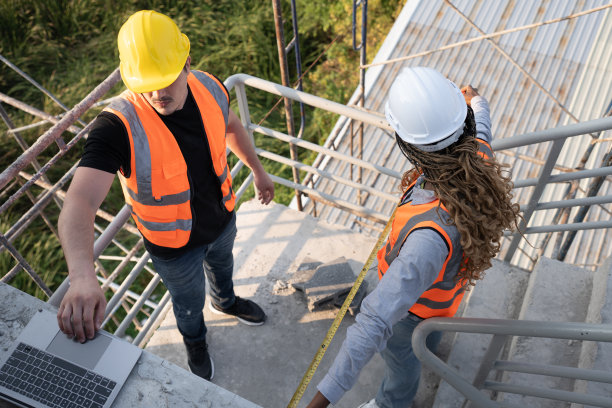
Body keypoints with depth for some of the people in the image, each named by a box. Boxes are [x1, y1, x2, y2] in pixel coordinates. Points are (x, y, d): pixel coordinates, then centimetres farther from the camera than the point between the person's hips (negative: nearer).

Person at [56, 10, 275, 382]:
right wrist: (83, 277, -63)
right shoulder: (119, 125, -37)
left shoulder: (209, 88, -21)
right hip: (176, 245, -4)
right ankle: (195, 340, 61)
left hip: (223, 218, 4)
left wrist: (258, 170, 13)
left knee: (222, 264, 36)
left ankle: (226, 301, 72)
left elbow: (231, 126, 3)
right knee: (190, 300, 25)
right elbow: (80, 202, -47)